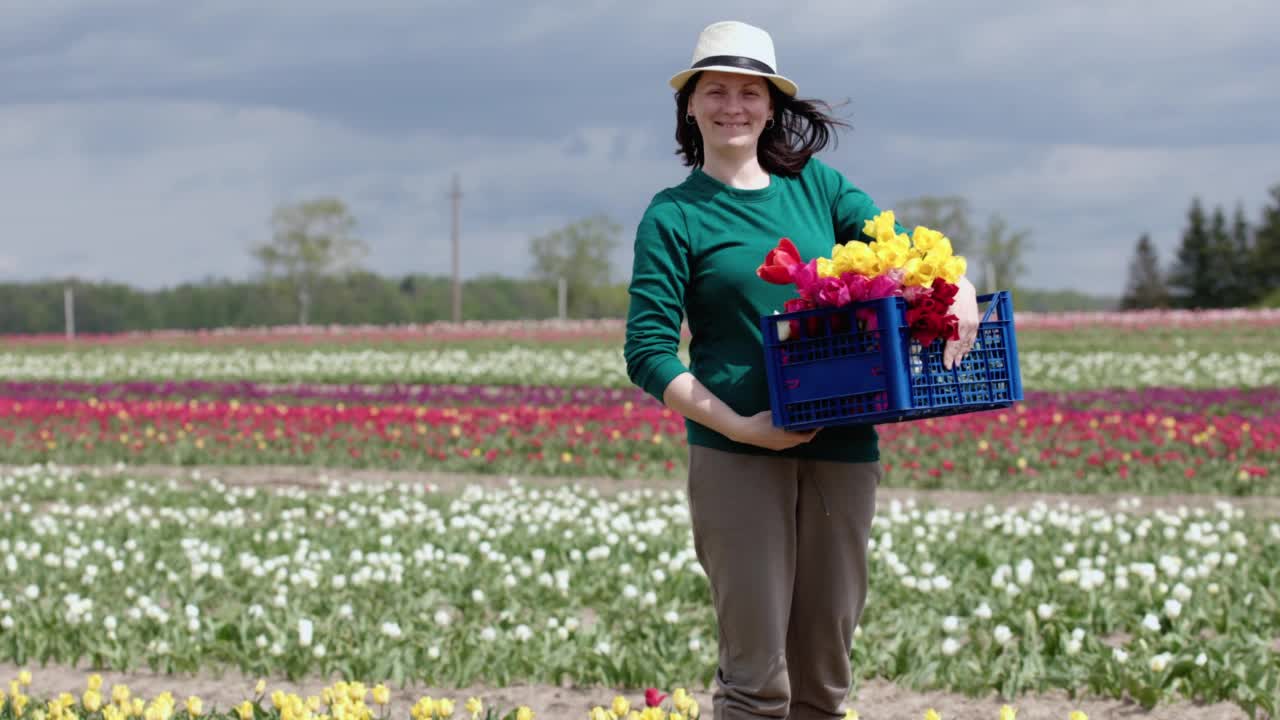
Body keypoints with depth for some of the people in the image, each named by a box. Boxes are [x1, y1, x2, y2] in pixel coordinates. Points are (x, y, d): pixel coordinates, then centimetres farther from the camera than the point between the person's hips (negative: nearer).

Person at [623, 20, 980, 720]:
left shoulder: (816, 186, 13)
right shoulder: (673, 217, 2)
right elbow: (648, 352, -4)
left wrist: (958, 283, -17)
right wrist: (735, 424, -15)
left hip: (842, 449, 4)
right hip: (737, 452, -4)